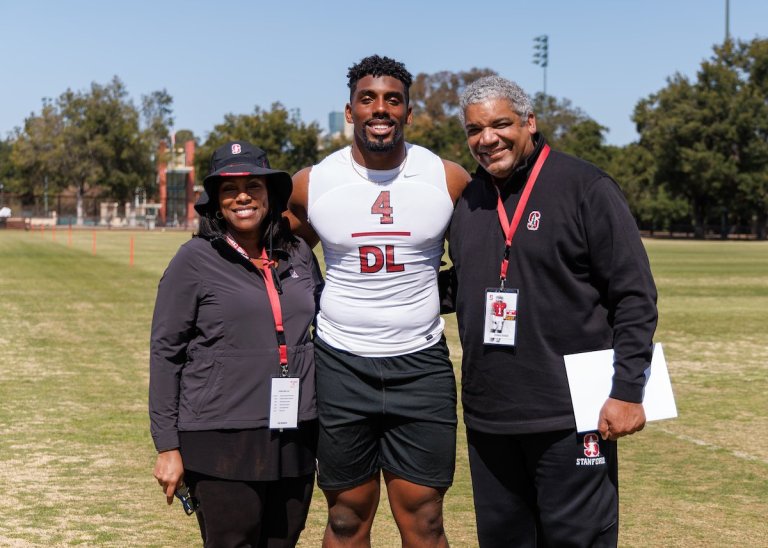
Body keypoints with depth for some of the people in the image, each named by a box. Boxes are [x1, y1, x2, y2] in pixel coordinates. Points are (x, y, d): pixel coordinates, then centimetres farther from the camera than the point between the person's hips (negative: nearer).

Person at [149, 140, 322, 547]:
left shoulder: (299, 255, 9)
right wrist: (167, 446, -5)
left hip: (295, 439, 4)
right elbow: (165, 353, -1)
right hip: (222, 443, -4)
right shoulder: (196, 260, -2)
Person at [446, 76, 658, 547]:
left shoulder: (585, 188, -6)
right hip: (488, 417, 6)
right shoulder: (468, 201, 11)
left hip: (569, 418, -6)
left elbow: (635, 296, -8)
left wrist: (627, 390, -13)